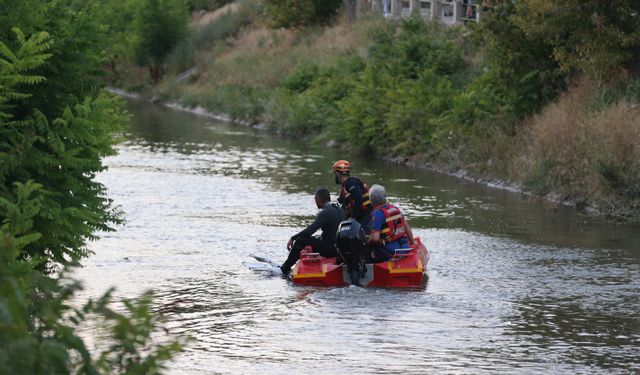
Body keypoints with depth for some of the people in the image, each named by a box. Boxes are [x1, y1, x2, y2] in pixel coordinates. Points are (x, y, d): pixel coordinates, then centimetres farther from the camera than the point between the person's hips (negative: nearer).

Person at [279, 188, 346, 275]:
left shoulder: (325, 213, -17)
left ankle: (285, 268, 3)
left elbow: (310, 230, -23)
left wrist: (293, 238, -15)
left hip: (330, 248, -9)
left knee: (301, 241, -5)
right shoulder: (339, 209, 10)